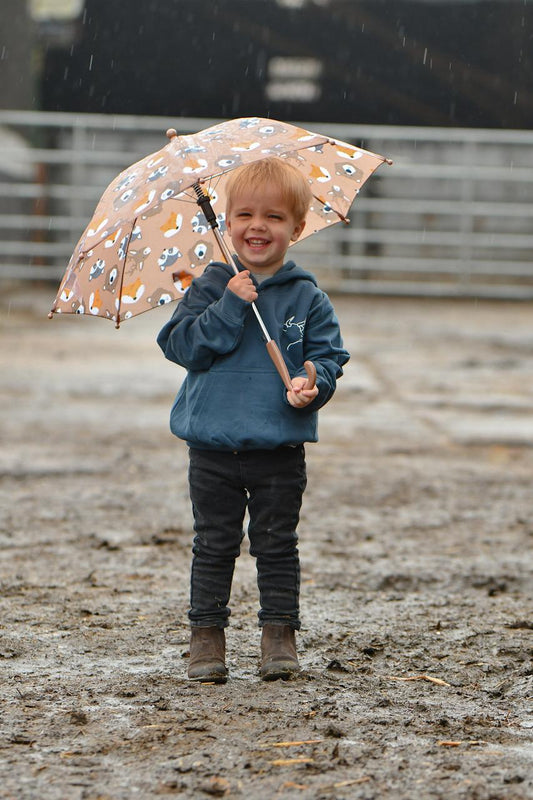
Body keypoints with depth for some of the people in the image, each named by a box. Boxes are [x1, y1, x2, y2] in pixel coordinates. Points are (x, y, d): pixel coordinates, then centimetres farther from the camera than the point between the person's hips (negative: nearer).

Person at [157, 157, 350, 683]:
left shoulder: (308, 299, 2)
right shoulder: (210, 288, 2)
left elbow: (328, 355, 1)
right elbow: (182, 345, -8)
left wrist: (310, 383, -20)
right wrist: (229, 307, -18)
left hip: (280, 448, 0)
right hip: (214, 446, 0)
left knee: (277, 544, 6)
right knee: (214, 544, 7)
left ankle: (279, 636, 15)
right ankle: (206, 637, 15)